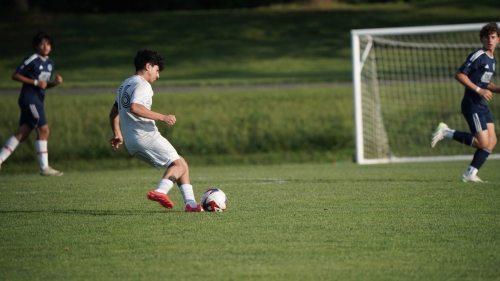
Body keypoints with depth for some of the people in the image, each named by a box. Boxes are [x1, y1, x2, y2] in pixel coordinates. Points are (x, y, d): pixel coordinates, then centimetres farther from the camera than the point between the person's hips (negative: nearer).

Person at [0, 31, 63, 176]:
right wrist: (36, 82, -16)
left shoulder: (50, 63, 14)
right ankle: (44, 168, -7)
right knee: (43, 130, -11)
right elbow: (15, 75, -11)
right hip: (29, 98, -9)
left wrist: (55, 82, 2)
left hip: (37, 101, 9)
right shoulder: (32, 60, -10)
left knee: (22, 134, 6)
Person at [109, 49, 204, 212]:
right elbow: (134, 108, -25)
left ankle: (190, 203, 0)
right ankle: (160, 191, -33)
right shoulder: (142, 85, -7)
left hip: (132, 143, 9)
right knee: (179, 164, -11)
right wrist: (161, 117, -23)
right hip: (145, 136, -9)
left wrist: (117, 134, 39)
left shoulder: (125, 84, 23)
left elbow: (114, 113, 30)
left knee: (180, 164, 13)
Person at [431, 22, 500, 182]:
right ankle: (447, 132, -1)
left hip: (482, 106, 9)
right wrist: (479, 90, -21)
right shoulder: (478, 56, -13)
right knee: (483, 142, -12)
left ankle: (470, 174, 6)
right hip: (472, 104, -9)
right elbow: (459, 75, -17)